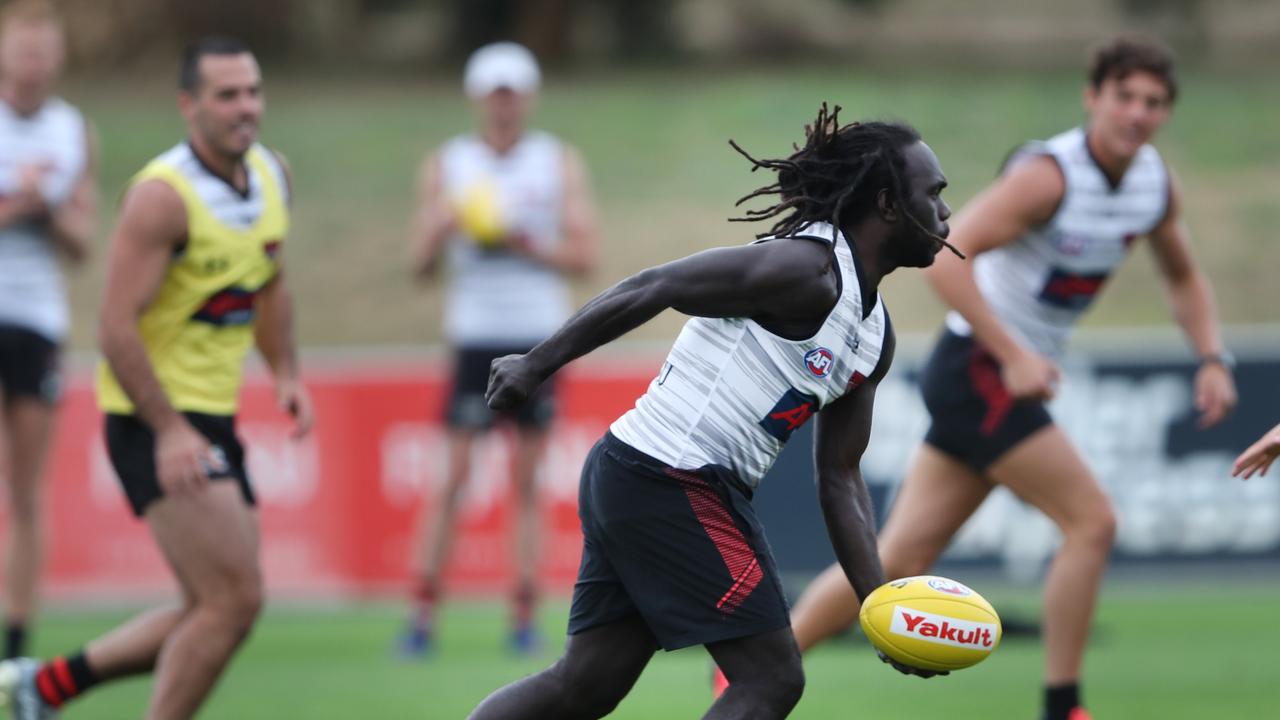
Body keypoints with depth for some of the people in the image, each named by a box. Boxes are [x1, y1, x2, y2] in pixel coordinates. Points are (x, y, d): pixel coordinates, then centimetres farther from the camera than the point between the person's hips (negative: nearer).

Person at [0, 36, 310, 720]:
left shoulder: (271, 174, 7)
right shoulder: (163, 195, -18)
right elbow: (116, 325, -22)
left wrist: (285, 373, 8)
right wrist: (169, 431, -29)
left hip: (213, 419, 9)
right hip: (152, 420, -9)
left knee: (210, 611, 10)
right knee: (234, 598, -15)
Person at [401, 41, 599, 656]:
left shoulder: (560, 162, 7)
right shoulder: (446, 165, 8)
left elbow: (583, 255, 1)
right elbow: (422, 262, 3)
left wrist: (524, 244, -14)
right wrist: (443, 226, -17)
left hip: (539, 339, 0)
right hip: (474, 335, 0)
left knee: (527, 483, -1)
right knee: (454, 479, -6)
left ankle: (524, 619, 1)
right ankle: (423, 615, -4)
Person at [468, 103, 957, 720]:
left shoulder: (875, 336, 15)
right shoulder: (806, 269, -14)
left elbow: (839, 478, 17)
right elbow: (651, 289, -14)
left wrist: (881, 604, 8)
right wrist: (536, 366, -13)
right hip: (669, 482, -10)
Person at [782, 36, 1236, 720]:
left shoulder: (1157, 184, 5)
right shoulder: (1049, 175, -21)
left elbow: (1183, 278, 23)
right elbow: (944, 259, -26)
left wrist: (1212, 359, 7)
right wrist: (1013, 356, -30)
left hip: (1015, 375, 8)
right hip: (977, 365, -8)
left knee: (899, 558, 6)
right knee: (1091, 520, -13)